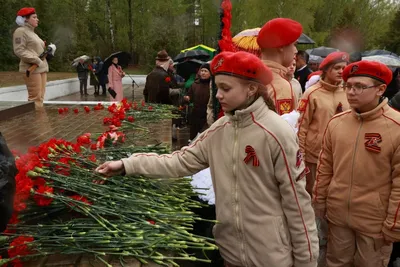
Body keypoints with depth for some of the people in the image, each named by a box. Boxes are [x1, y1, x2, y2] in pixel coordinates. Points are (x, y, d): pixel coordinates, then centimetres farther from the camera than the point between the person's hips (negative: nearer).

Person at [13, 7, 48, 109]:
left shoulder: (33, 33, 25)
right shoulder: (21, 31, -3)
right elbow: (19, 50, -14)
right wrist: (36, 60, -20)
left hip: (42, 68, 9)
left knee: (40, 96, 8)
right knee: (35, 96, -14)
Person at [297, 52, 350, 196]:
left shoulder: (347, 93, 5)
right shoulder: (312, 93, -8)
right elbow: (302, 126, -8)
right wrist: (300, 154, -9)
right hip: (314, 154, -4)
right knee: (312, 192, 8)